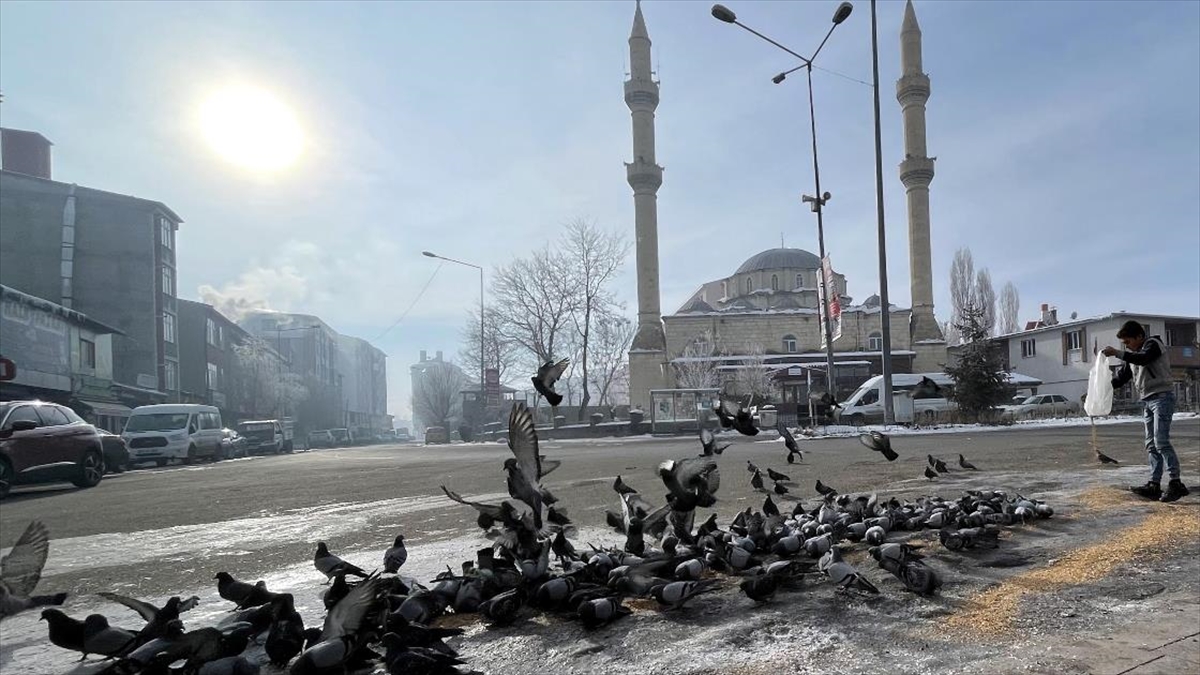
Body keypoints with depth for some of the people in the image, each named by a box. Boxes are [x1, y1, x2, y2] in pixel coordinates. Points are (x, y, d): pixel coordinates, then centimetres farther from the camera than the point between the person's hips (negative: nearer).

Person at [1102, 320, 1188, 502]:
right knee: (1151, 445, 5)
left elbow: (1143, 358, -26)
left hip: (1162, 397, -9)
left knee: (1161, 441, -16)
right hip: (1147, 401, 9)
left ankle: (1176, 483, -13)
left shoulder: (1153, 344, -5)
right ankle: (1154, 485, 5)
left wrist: (1117, 353, -31)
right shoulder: (1133, 355, 19)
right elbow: (1121, 377, 19)